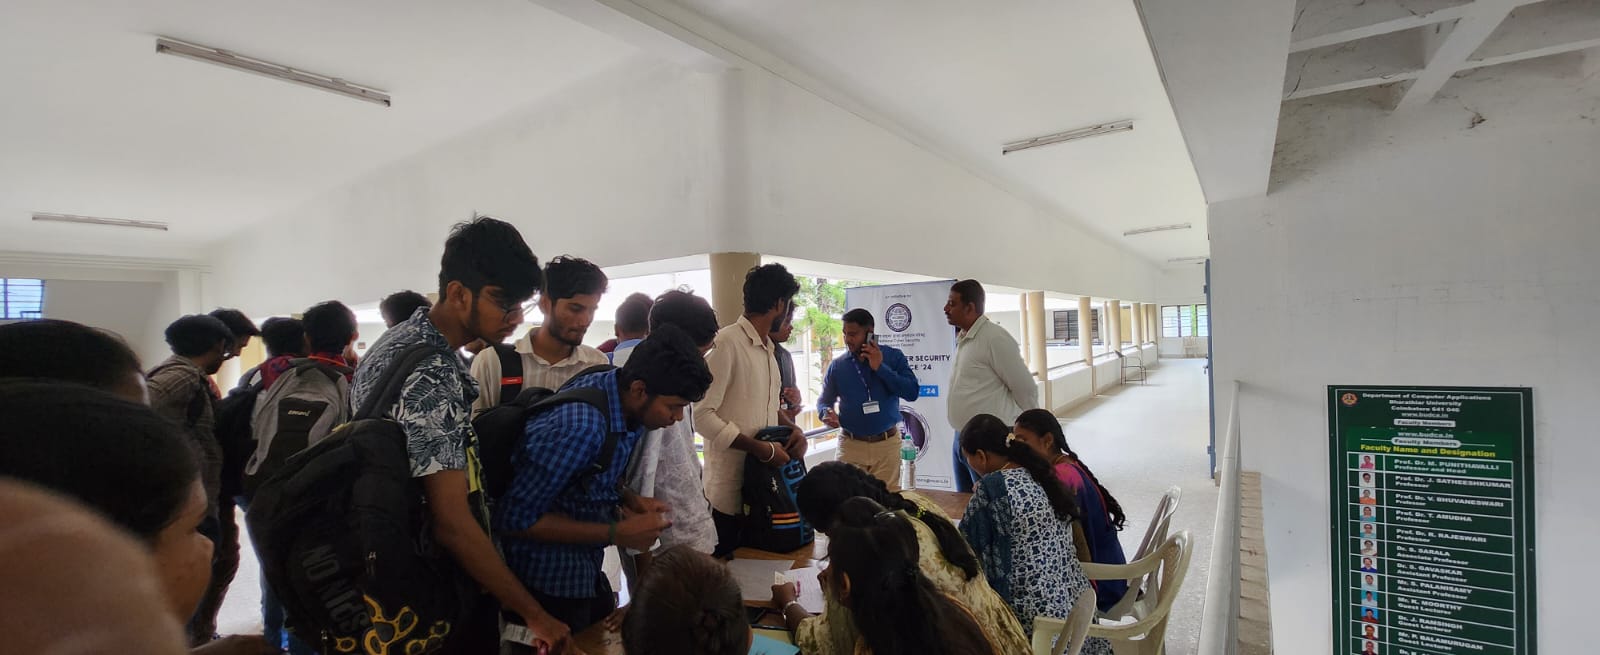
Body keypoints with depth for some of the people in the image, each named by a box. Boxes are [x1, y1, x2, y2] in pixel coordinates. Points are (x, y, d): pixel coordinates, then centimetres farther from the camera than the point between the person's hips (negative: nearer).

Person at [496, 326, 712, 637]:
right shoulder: (579, 428, -33)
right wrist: (618, 534, -24)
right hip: (549, 580, -7)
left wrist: (631, 500, -10)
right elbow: (515, 518, -25)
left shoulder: (626, 402, -8)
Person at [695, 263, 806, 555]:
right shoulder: (727, 342, -17)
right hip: (731, 488, -8)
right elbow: (702, 415, -22)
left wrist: (794, 430, 0)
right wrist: (763, 449, -22)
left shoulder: (768, 348, 12)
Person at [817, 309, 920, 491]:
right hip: (851, 444, 1)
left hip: (887, 444, -1)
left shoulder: (893, 357, 0)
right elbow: (824, 400, 11)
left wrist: (880, 368, -15)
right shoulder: (837, 365, 3)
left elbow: (912, 392, -10)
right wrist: (827, 412, -12)